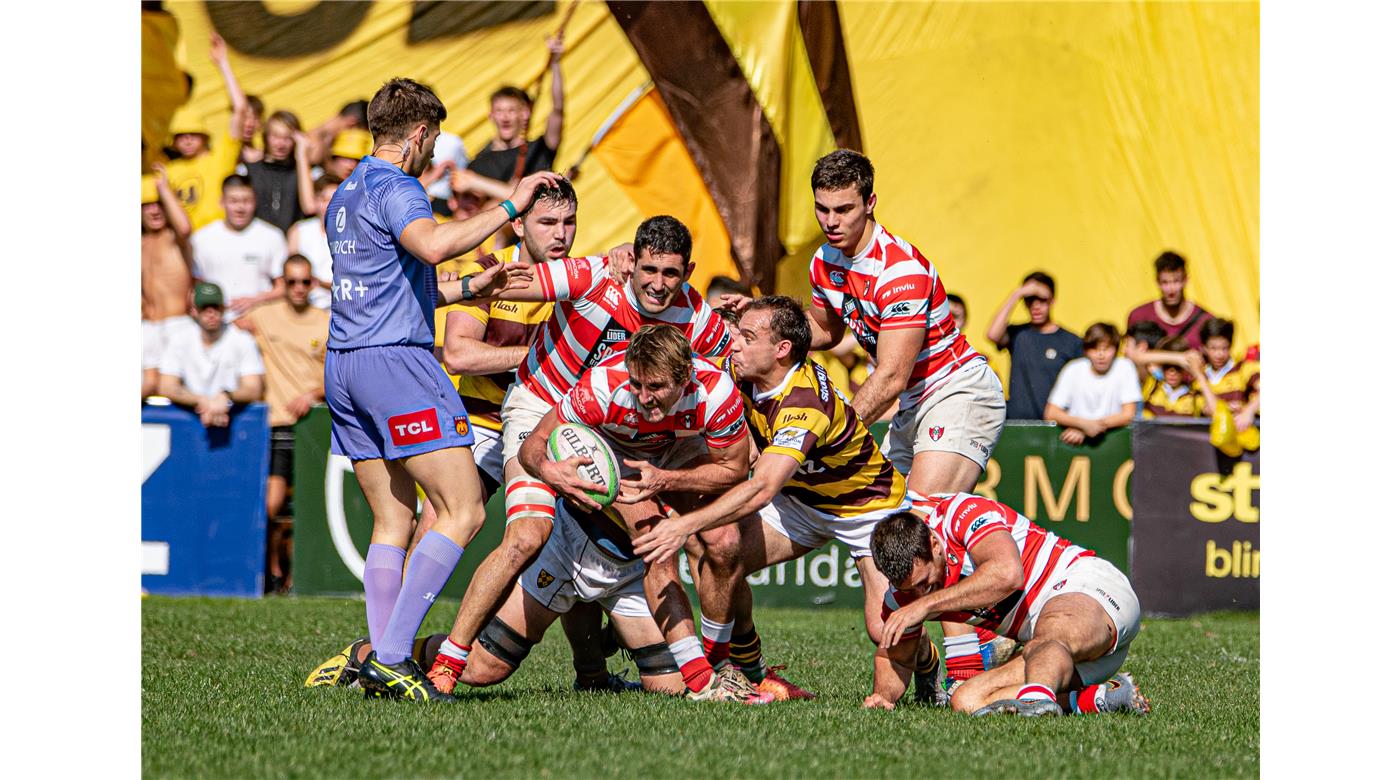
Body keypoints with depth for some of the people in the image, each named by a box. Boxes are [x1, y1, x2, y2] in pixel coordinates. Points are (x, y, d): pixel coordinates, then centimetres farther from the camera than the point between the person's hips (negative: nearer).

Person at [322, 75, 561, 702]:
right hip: (396, 359, -10)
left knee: (393, 520, 9)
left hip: (342, 365, 10)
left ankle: (383, 660, -1)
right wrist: (509, 207, -23)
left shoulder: (345, 197, 21)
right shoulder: (395, 189, -9)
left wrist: (467, 289, 30)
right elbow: (432, 245, -30)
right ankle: (391, 656, -17)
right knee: (463, 510, -9)